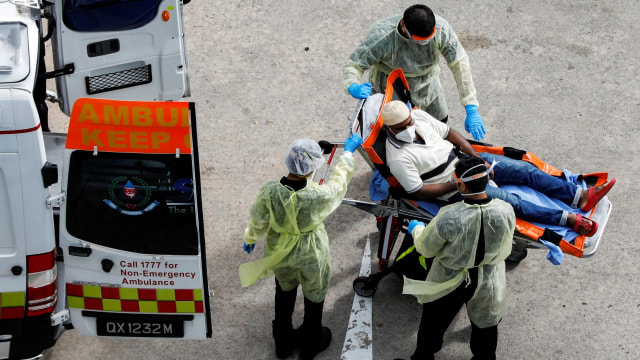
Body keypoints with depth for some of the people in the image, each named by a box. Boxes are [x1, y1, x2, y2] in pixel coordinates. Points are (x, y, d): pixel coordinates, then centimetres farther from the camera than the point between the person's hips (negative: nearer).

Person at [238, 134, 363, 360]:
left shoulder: (269, 192, -29)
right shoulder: (319, 196, -36)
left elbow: (258, 222, -10)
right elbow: (340, 181, -14)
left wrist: (250, 239, 13)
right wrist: (348, 152, 2)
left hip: (279, 253, 3)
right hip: (310, 256, -3)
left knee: (284, 291, 31)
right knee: (314, 297, 26)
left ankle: (283, 341, 53)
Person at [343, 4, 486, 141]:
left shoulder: (441, 28, -32)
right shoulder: (382, 37, -38)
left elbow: (460, 64, -26)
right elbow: (353, 65, -27)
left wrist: (472, 110, -28)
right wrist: (354, 88, -52)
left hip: (427, 81, 4)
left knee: (440, 121, 20)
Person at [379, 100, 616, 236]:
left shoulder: (418, 116, -4)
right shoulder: (398, 158, -23)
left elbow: (449, 133, 7)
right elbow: (418, 192, -20)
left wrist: (477, 159, -1)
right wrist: (456, 184, -18)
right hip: (453, 189, -7)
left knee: (524, 170, -2)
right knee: (508, 201, -19)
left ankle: (580, 197, -1)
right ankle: (569, 220, -16)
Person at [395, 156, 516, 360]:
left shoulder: (448, 218, -35)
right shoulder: (506, 211, -25)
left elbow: (426, 249, -16)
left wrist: (416, 229, 5)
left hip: (451, 282, -2)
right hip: (489, 283, 2)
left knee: (432, 327, 25)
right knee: (485, 327, 29)